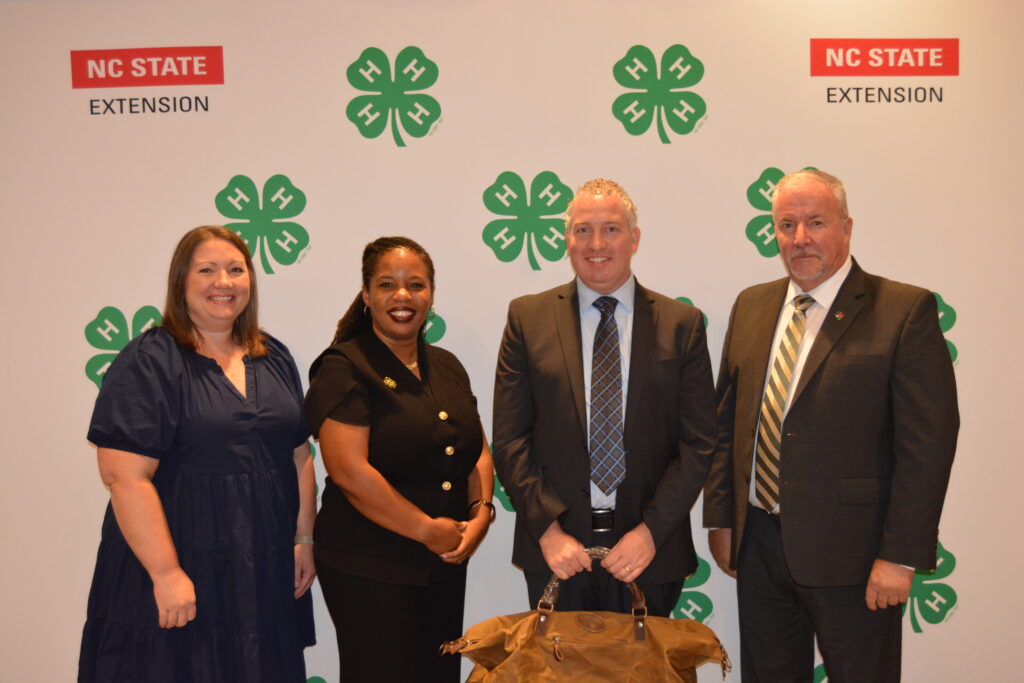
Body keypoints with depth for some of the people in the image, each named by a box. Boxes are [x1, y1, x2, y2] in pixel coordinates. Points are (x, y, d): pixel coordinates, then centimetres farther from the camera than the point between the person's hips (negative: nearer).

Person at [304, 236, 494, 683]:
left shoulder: (447, 367, 10)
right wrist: (426, 529, -15)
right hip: (368, 569, -6)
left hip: (446, 564, 7)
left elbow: (477, 451, 13)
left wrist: (481, 513, -5)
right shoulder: (343, 369, -11)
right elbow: (350, 470, -19)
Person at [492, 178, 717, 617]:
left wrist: (652, 530, -10)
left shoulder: (681, 324, 2)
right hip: (555, 549, 0)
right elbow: (510, 439, -1)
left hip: (649, 549, 0)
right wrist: (548, 528, -10)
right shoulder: (528, 317, 2)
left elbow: (698, 443, 0)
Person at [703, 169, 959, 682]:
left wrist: (900, 556, -15)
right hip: (759, 544, 5)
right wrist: (720, 519, 9)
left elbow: (927, 443, -12)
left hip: (849, 553, -5)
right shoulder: (751, 306, 8)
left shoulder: (905, 310, -9)